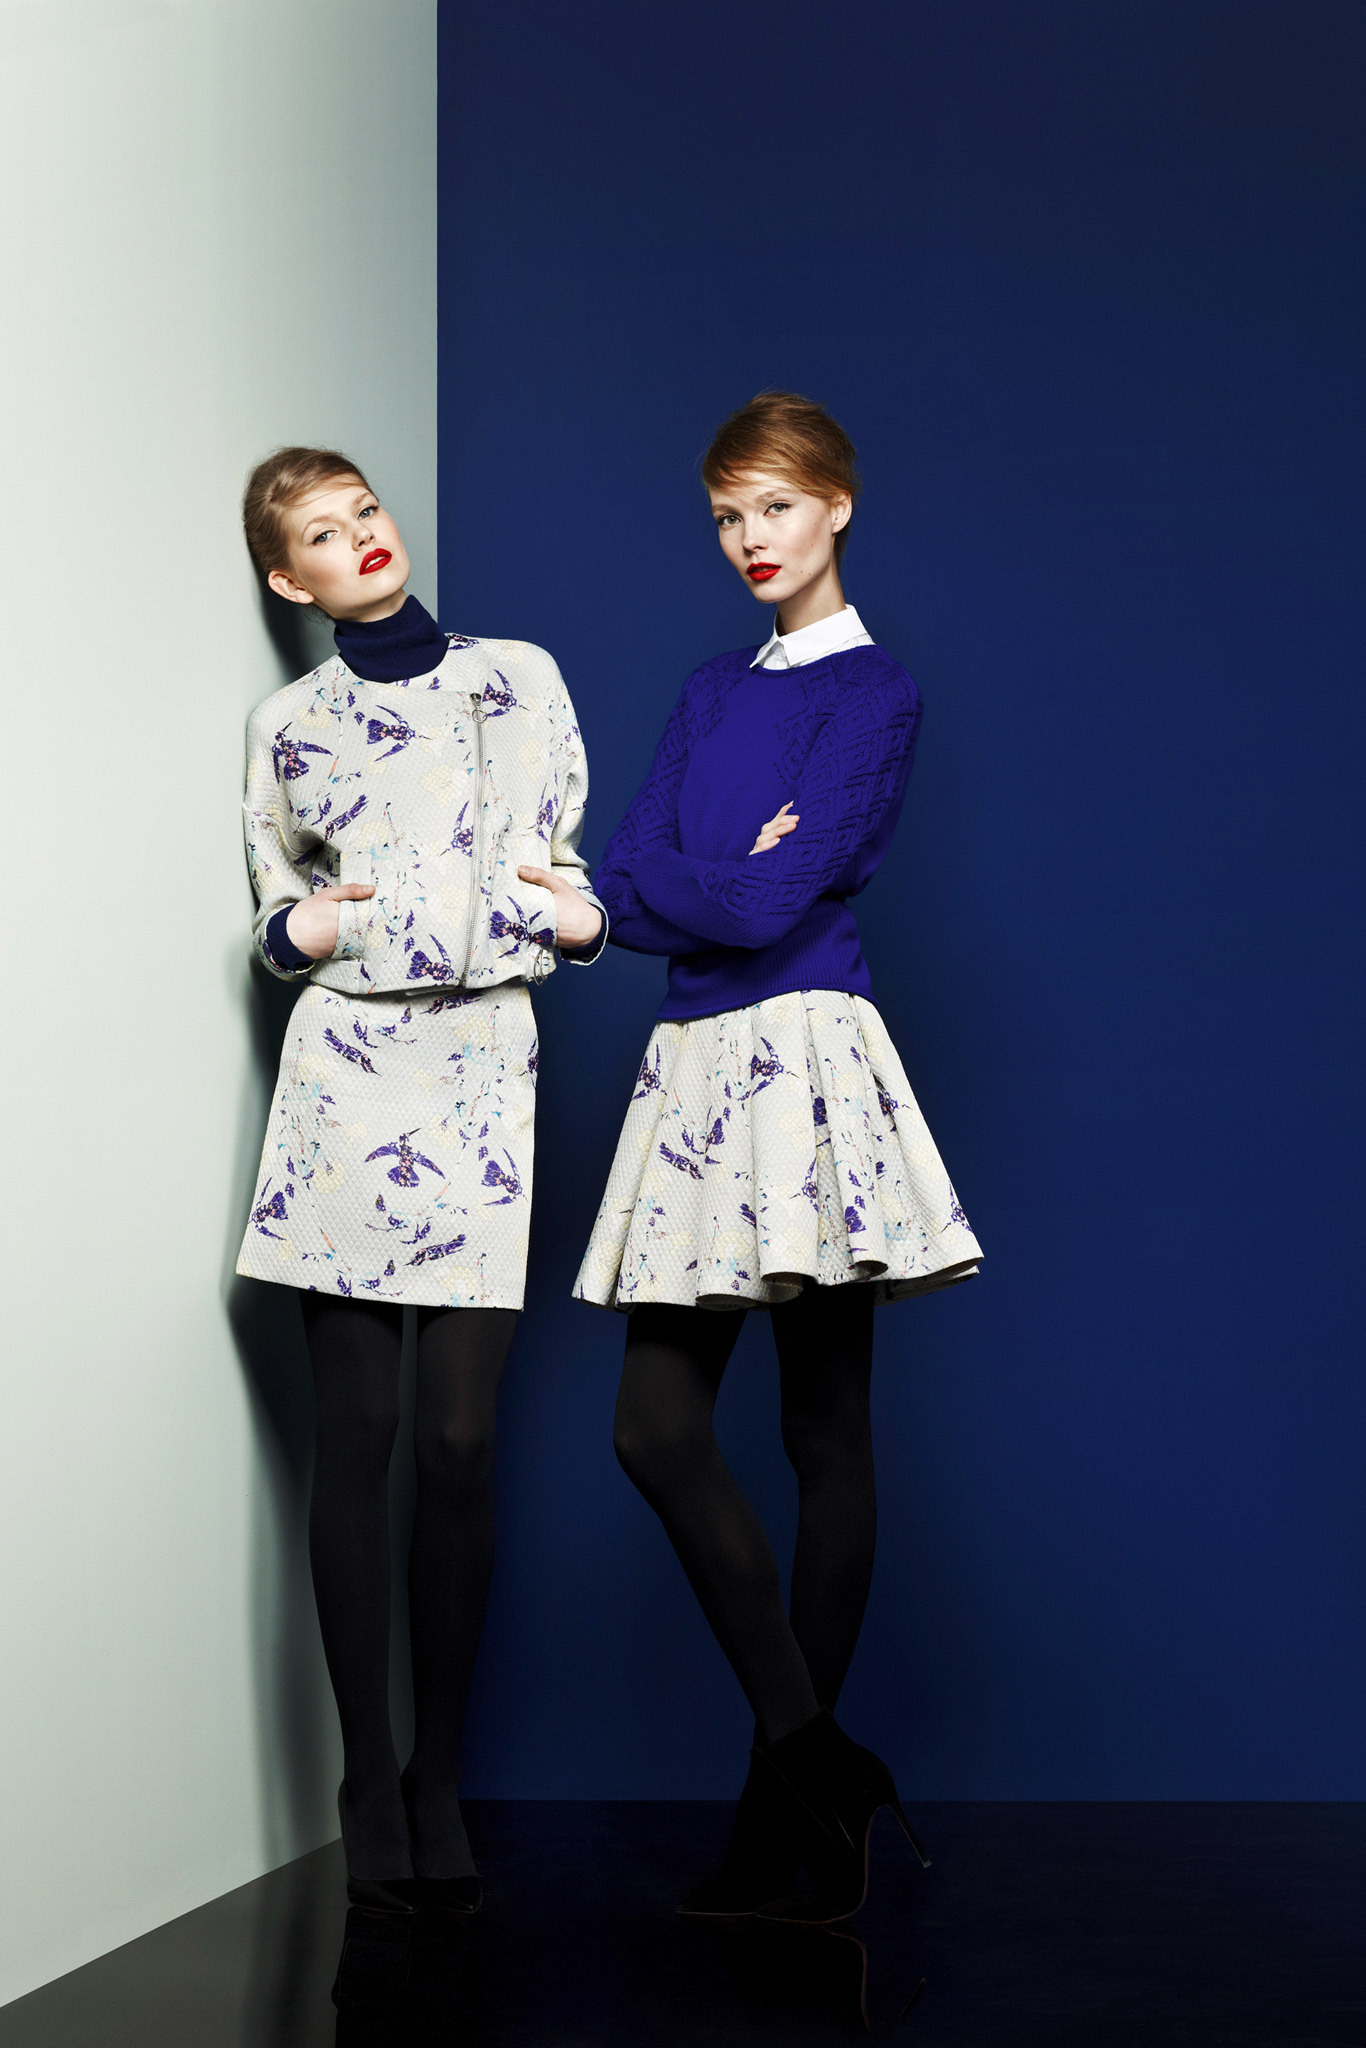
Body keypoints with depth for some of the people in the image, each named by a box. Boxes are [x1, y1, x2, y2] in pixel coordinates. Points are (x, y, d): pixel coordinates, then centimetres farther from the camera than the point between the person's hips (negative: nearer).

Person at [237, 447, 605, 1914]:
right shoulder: (287, 726, 11)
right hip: (345, 1068, 0)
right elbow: (279, 924, 16)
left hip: (485, 1076, 0)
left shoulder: (520, 677, 13)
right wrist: (313, 926, -5)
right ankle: (367, 1782, 6)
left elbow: (566, 870, 17)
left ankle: (438, 1781, 8)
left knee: (460, 1440, -4)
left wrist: (582, 920, -4)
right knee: (357, 1433, -2)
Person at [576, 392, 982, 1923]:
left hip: (801, 1050, -7)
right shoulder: (712, 691, 20)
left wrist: (662, 883, 3)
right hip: (694, 1058, 7)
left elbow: (770, 904, -12)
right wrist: (730, 880, -6)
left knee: (824, 1435, -1)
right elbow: (626, 891, 10)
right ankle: (813, 1770, 6)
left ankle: (792, 1787, 6)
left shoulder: (875, 693, -1)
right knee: (656, 1427, -2)